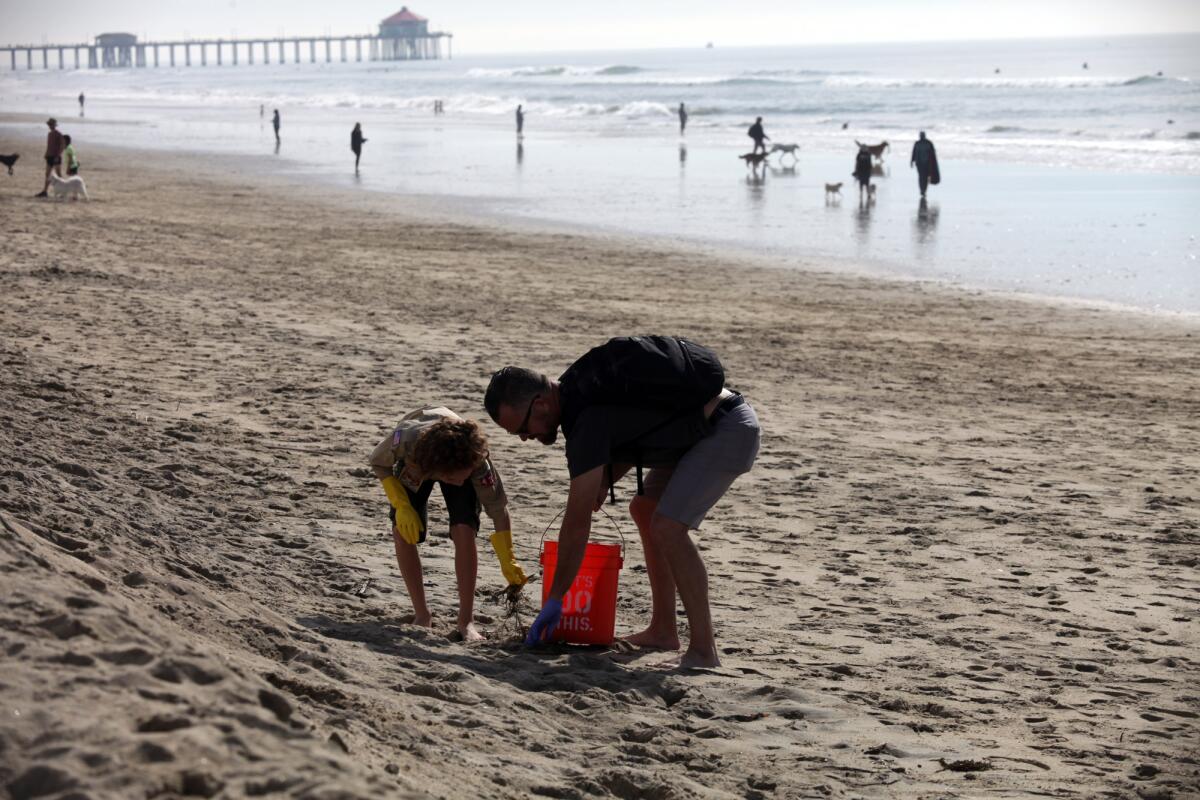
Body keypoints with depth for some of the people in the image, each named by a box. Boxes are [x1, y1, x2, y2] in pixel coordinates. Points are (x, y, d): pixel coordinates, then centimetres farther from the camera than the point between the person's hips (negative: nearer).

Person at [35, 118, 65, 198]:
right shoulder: (49, 134, 14)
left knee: (58, 175, -4)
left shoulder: (58, 135, -10)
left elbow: (63, 145, -15)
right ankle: (45, 192, 7)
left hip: (56, 157, -8)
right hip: (49, 156, 8)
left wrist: (58, 155, -20)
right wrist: (46, 155, 14)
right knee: (47, 174, 6)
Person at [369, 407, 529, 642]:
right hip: (413, 466, 1)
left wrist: (508, 562, -35)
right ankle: (422, 615, 1)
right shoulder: (404, 440, -45)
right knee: (402, 532, -14)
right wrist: (401, 506, -29)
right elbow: (379, 464, -20)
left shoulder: (478, 462, -43)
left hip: (460, 461, -1)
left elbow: (498, 509, -31)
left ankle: (466, 620, -11)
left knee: (464, 532, -21)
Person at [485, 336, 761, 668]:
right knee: (644, 509, 18)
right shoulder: (575, 387, 3)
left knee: (667, 527, -21)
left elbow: (577, 524, -23)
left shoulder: (588, 420, -26)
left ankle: (703, 651, -16)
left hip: (730, 430, -11)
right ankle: (663, 631, 24)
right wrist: (605, 479, 1)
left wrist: (554, 600, -16)